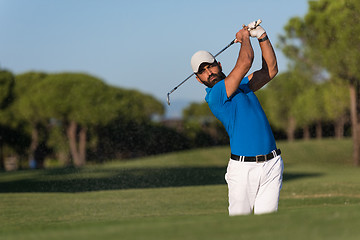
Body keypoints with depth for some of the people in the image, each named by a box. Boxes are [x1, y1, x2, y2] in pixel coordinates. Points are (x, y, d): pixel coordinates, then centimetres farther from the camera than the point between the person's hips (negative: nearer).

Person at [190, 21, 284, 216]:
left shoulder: (242, 85, 18)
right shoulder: (214, 96, -9)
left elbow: (270, 70, 20)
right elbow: (246, 62, -12)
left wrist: (262, 36, 12)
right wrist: (244, 37, 7)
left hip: (271, 164, 6)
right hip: (243, 168, -6)